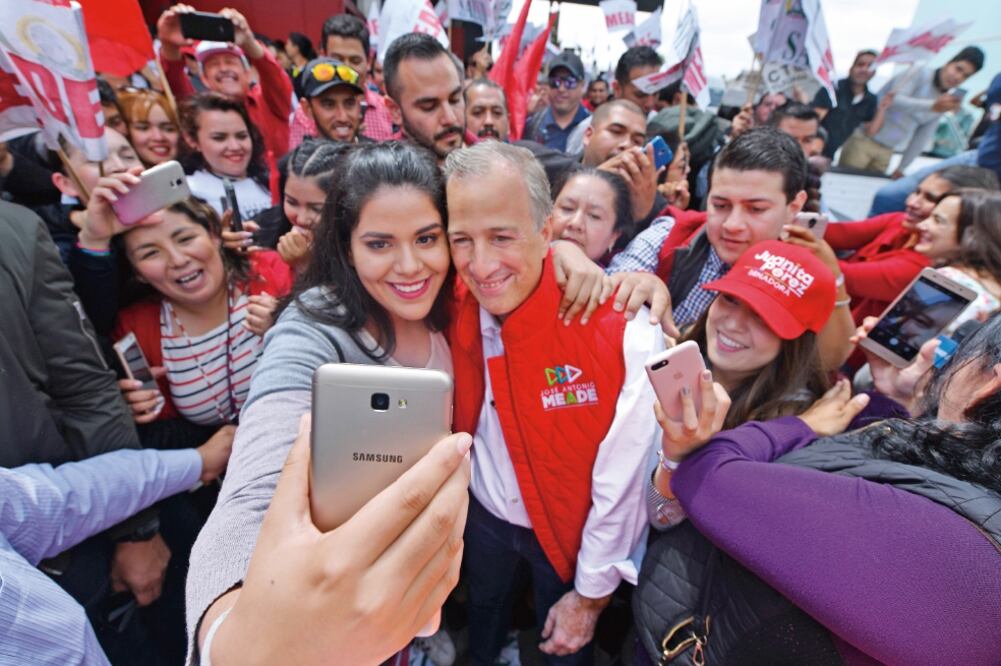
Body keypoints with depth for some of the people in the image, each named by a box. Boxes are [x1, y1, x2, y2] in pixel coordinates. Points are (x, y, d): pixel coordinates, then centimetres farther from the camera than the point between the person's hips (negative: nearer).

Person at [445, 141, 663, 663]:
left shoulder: (622, 327, -32)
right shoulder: (451, 305, -20)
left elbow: (621, 482, -21)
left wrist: (591, 594, -10)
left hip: (570, 533, -3)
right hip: (483, 515, 4)